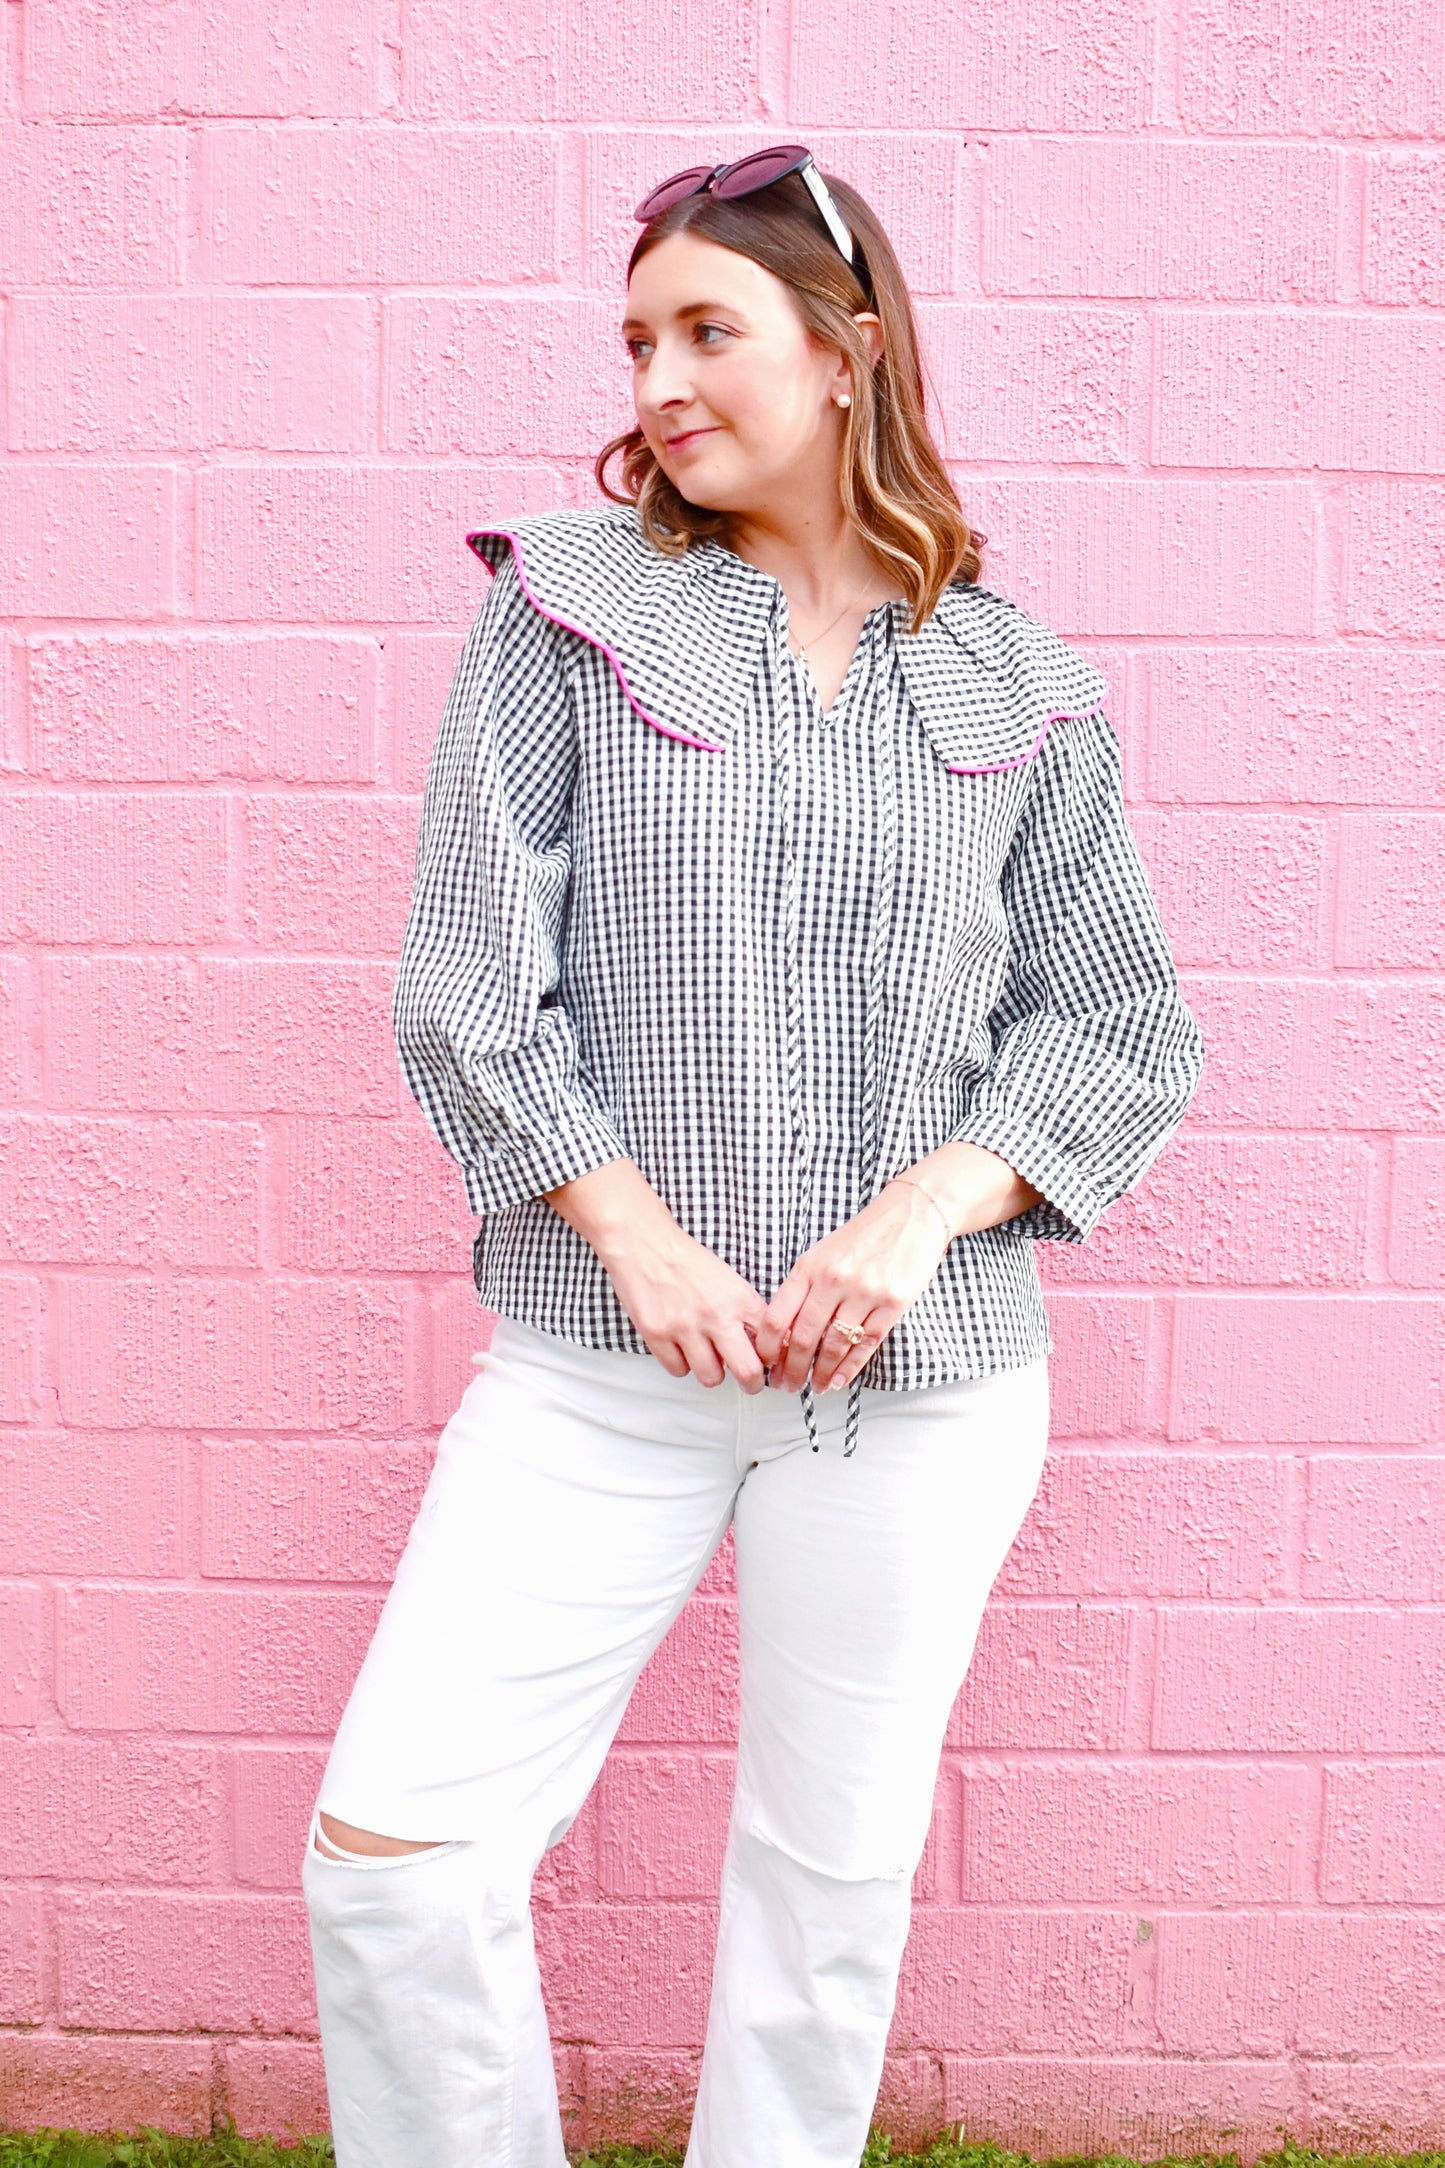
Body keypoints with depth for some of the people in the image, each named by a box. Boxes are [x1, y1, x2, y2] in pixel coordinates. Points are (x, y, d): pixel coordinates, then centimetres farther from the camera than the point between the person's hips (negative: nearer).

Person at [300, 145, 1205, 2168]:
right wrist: (643, 1243, -12)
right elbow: (469, 984, -4)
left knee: (838, 1863, 12)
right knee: (391, 1837, -4)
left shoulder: (1018, 687, 4)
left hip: (923, 1370, 1)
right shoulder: (570, 606, 1)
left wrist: (921, 1214, -10)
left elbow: (1124, 1029, 5)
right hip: (602, 1355, 0)